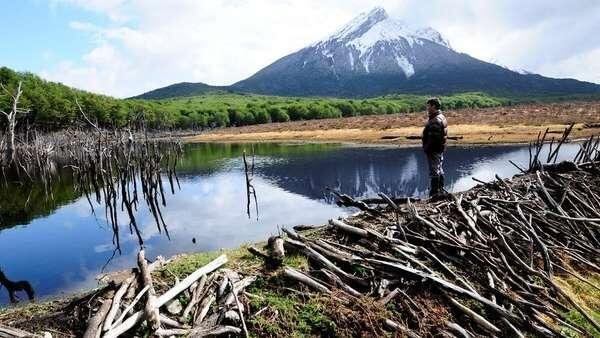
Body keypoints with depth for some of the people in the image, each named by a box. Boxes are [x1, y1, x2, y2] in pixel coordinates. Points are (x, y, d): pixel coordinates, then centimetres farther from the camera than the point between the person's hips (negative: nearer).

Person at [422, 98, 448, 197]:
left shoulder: (435, 120, -21)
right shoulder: (441, 117, 13)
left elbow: (433, 137, -25)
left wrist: (426, 148, -18)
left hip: (433, 149, -11)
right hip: (440, 148, 11)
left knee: (434, 171, -5)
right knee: (440, 170, 18)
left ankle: (434, 193, 1)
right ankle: (441, 190, 29)